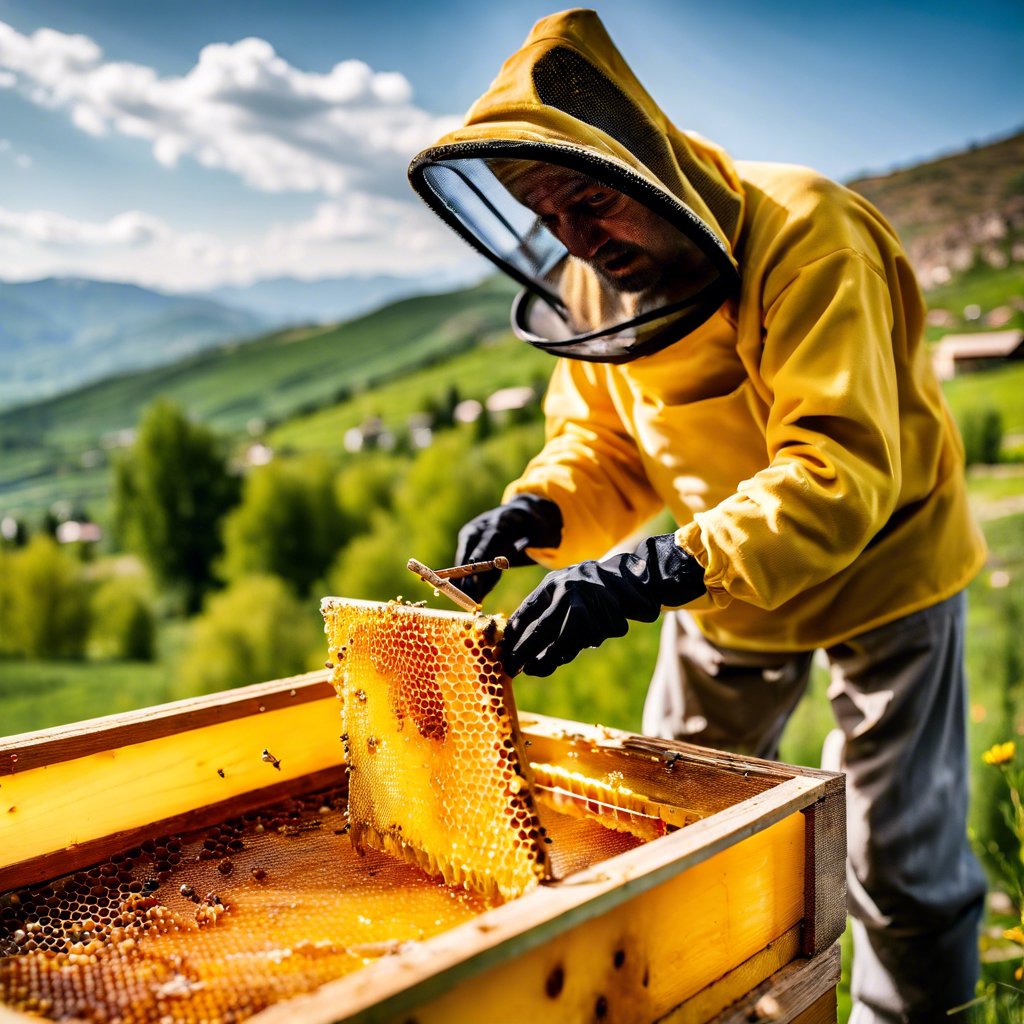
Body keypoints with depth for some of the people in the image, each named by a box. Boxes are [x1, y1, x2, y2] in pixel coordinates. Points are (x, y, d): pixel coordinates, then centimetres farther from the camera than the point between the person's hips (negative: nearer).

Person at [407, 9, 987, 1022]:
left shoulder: (804, 235, -29)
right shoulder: (593, 281, -9)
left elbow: (843, 465, -38)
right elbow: (603, 443, -1)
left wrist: (659, 573, -49)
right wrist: (539, 510, -23)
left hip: (879, 562, -5)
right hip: (727, 581, 6)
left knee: (903, 862, 5)